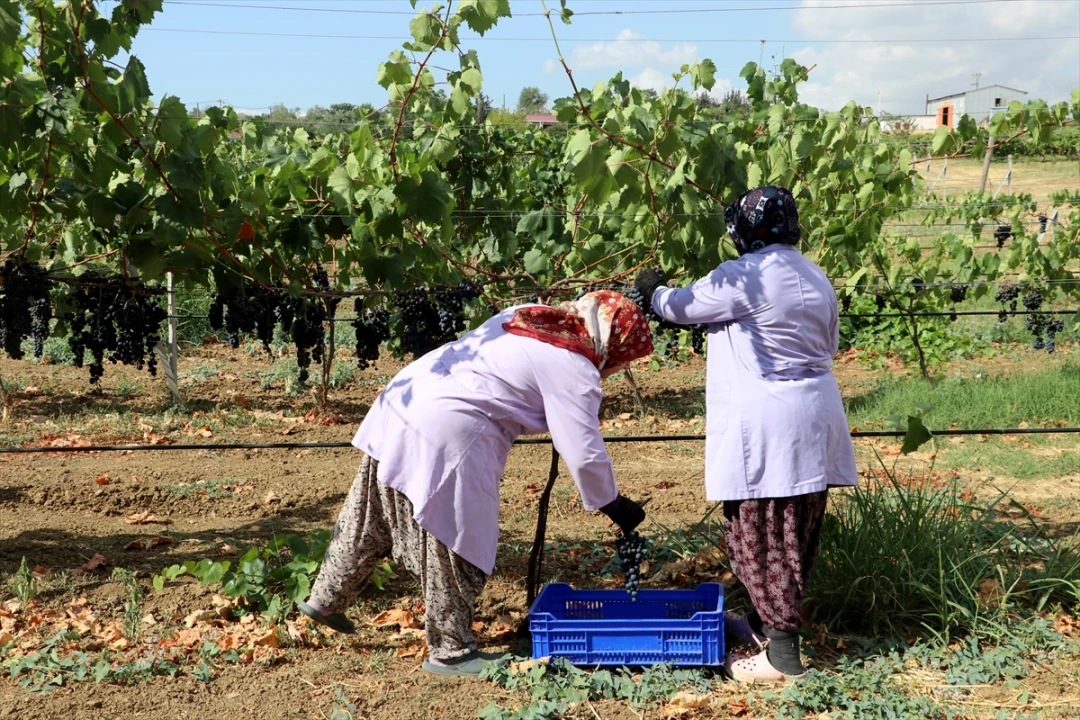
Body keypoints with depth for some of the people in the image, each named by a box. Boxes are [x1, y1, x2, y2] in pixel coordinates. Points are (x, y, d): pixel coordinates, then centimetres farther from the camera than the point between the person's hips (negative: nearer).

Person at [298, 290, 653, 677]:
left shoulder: (526, 316, 15)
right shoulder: (575, 370, -7)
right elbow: (584, 453, -8)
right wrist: (612, 504, 7)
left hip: (402, 397, 9)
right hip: (448, 434, -9)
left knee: (368, 520, 22)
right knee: (455, 544, 4)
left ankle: (325, 599, 38)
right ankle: (451, 652, 16)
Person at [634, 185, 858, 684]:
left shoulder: (743, 277, -15)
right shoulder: (814, 277, 12)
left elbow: (682, 307, -2)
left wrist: (651, 290, 18)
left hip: (766, 424, -9)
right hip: (813, 421, 9)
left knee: (761, 536, -2)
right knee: (793, 533, 16)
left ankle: (783, 654, 2)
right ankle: (766, 623, 32)